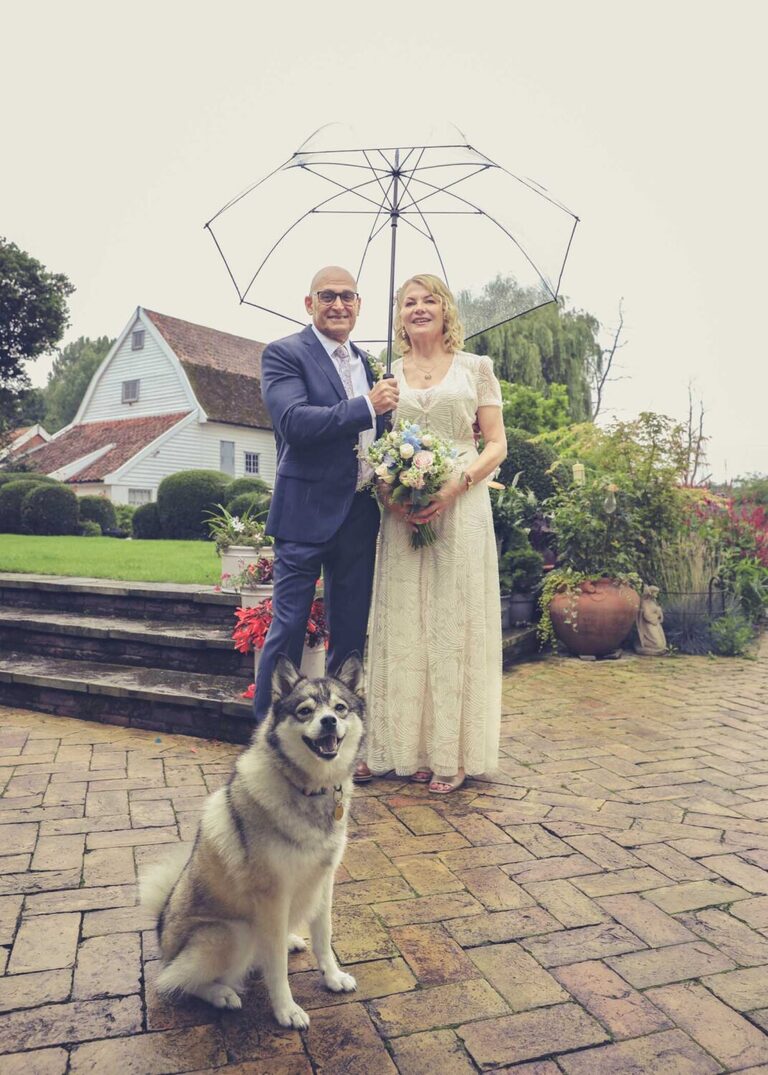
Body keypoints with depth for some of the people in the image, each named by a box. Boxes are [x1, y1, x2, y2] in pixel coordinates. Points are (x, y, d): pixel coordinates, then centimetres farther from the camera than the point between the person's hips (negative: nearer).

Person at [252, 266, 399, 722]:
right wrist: (367, 406, -19)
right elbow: (294, 422, -20)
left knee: (352, 632, 12)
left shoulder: (366, 362, 15)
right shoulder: (285, 354, -4)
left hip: (360, 515, 6)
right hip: (307, 512, -6)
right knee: (288, 628, 1)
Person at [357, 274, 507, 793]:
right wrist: (386, 489, -8)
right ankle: (408, 745, 12)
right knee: (402, 624, 2)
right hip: (401, 511, 2)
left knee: (455, 623, -1)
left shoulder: (475, 368, 7)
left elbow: (497, 445, 2)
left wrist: (455, 485, -15)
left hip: (460, 507, -2)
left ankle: (453, 753, 9)